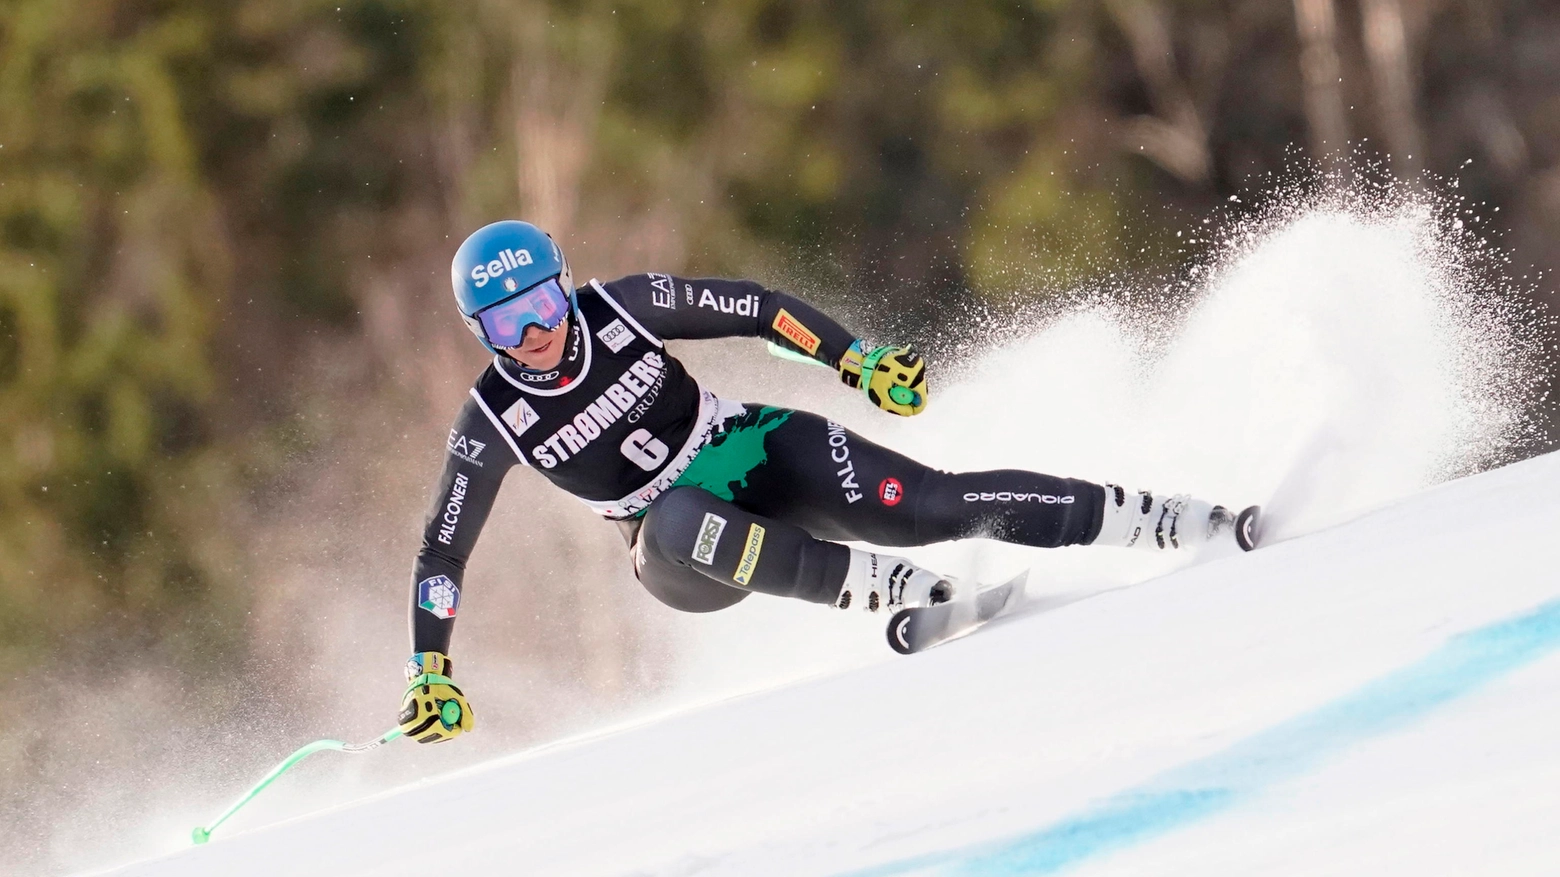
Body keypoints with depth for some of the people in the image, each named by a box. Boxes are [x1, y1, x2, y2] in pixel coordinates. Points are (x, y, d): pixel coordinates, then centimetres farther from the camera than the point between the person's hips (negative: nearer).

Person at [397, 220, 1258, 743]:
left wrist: (861, 362, -11)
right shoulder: (491, 426, -14)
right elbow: (441, 551, -7)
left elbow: (754, 308, -5)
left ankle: (1174, 522, -10)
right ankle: (889, 586, -32)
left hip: (766, 454, 1)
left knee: (938, 503, -17)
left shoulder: (622, 308, -14)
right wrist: (431, 676, -13)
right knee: (682, 522, -38)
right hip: (686, 550, 0)